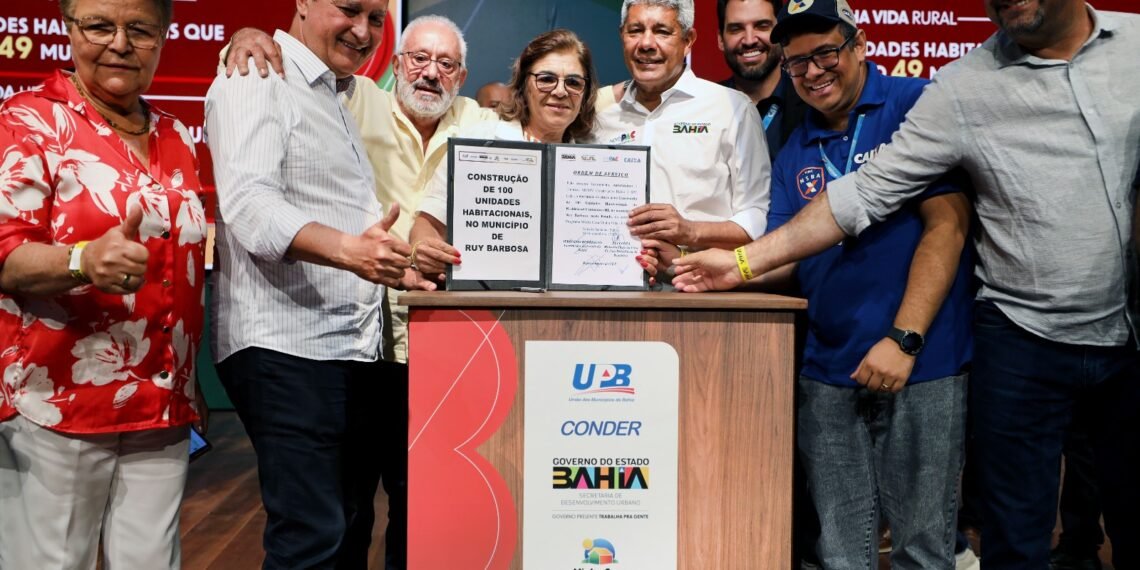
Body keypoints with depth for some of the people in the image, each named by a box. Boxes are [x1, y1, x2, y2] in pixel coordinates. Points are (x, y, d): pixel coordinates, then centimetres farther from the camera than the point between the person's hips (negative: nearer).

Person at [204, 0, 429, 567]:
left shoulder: (343, 97, 21)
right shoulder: (255, 81, -4)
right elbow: (250, 204, -21)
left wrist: (393, 267, 19)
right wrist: (348, 251, -36)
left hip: (356, 345, 8)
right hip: (286, 345, -8)